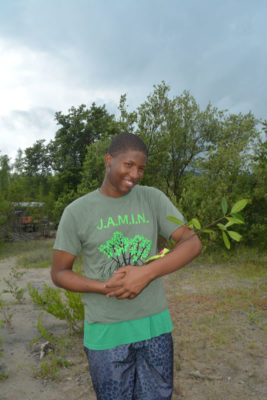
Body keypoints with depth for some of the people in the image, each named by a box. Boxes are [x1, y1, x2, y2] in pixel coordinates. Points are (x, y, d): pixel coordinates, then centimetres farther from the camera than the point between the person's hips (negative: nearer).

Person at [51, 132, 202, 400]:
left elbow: (192, 243, -8)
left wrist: (146, 273, -22)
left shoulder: (153, 199, -2)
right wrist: (105, 288, -17)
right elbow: (59, 273, -1)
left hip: (155, 324, 2)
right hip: (106, 332, -1)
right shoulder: (77, 211, -6)